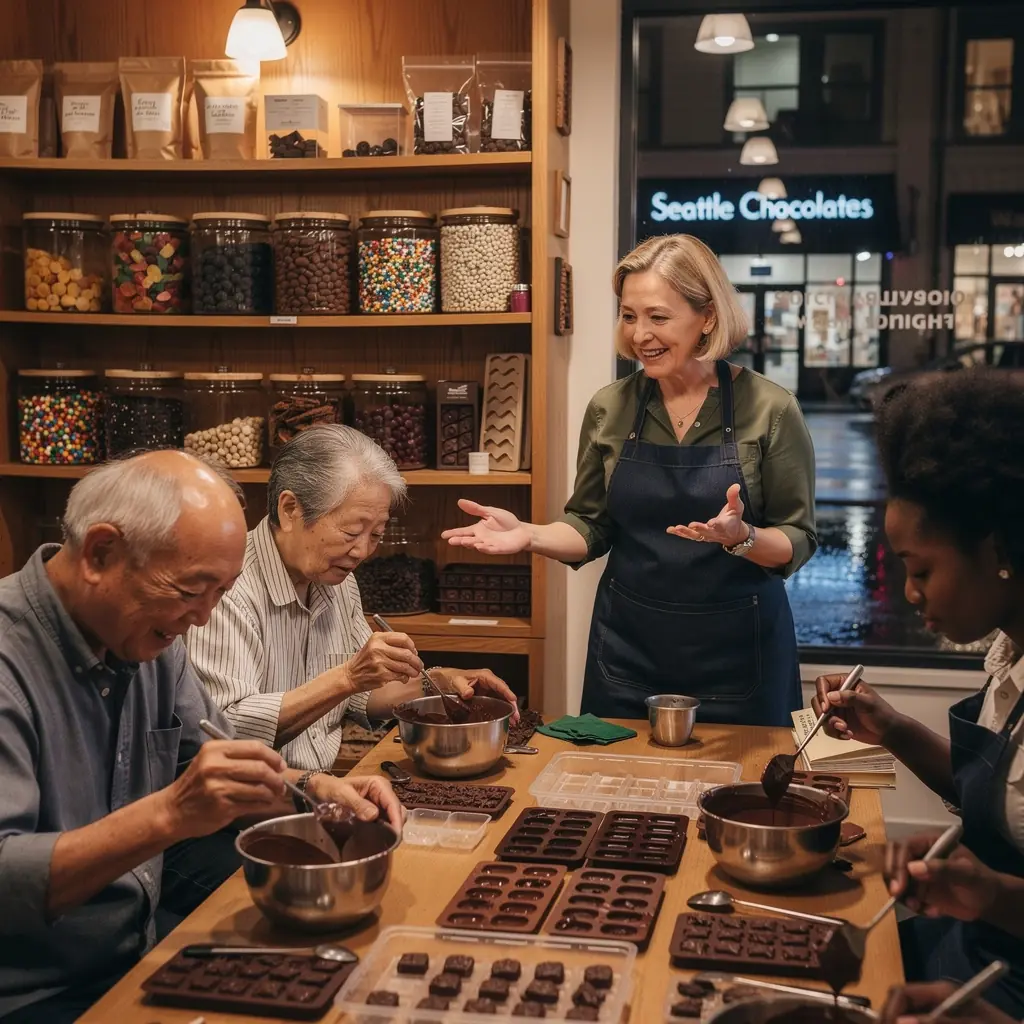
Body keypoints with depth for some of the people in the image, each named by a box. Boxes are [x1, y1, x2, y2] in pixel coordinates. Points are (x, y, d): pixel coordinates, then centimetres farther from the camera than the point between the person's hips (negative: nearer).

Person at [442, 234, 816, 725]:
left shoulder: (769, 408, -9)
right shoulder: (609, 408, 0)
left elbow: (796, 544, -7)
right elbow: (591, 529, 7)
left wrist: (740, 537, -26)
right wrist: (529, 534, -11)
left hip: (737, 654, -2)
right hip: (627, 650, 2)